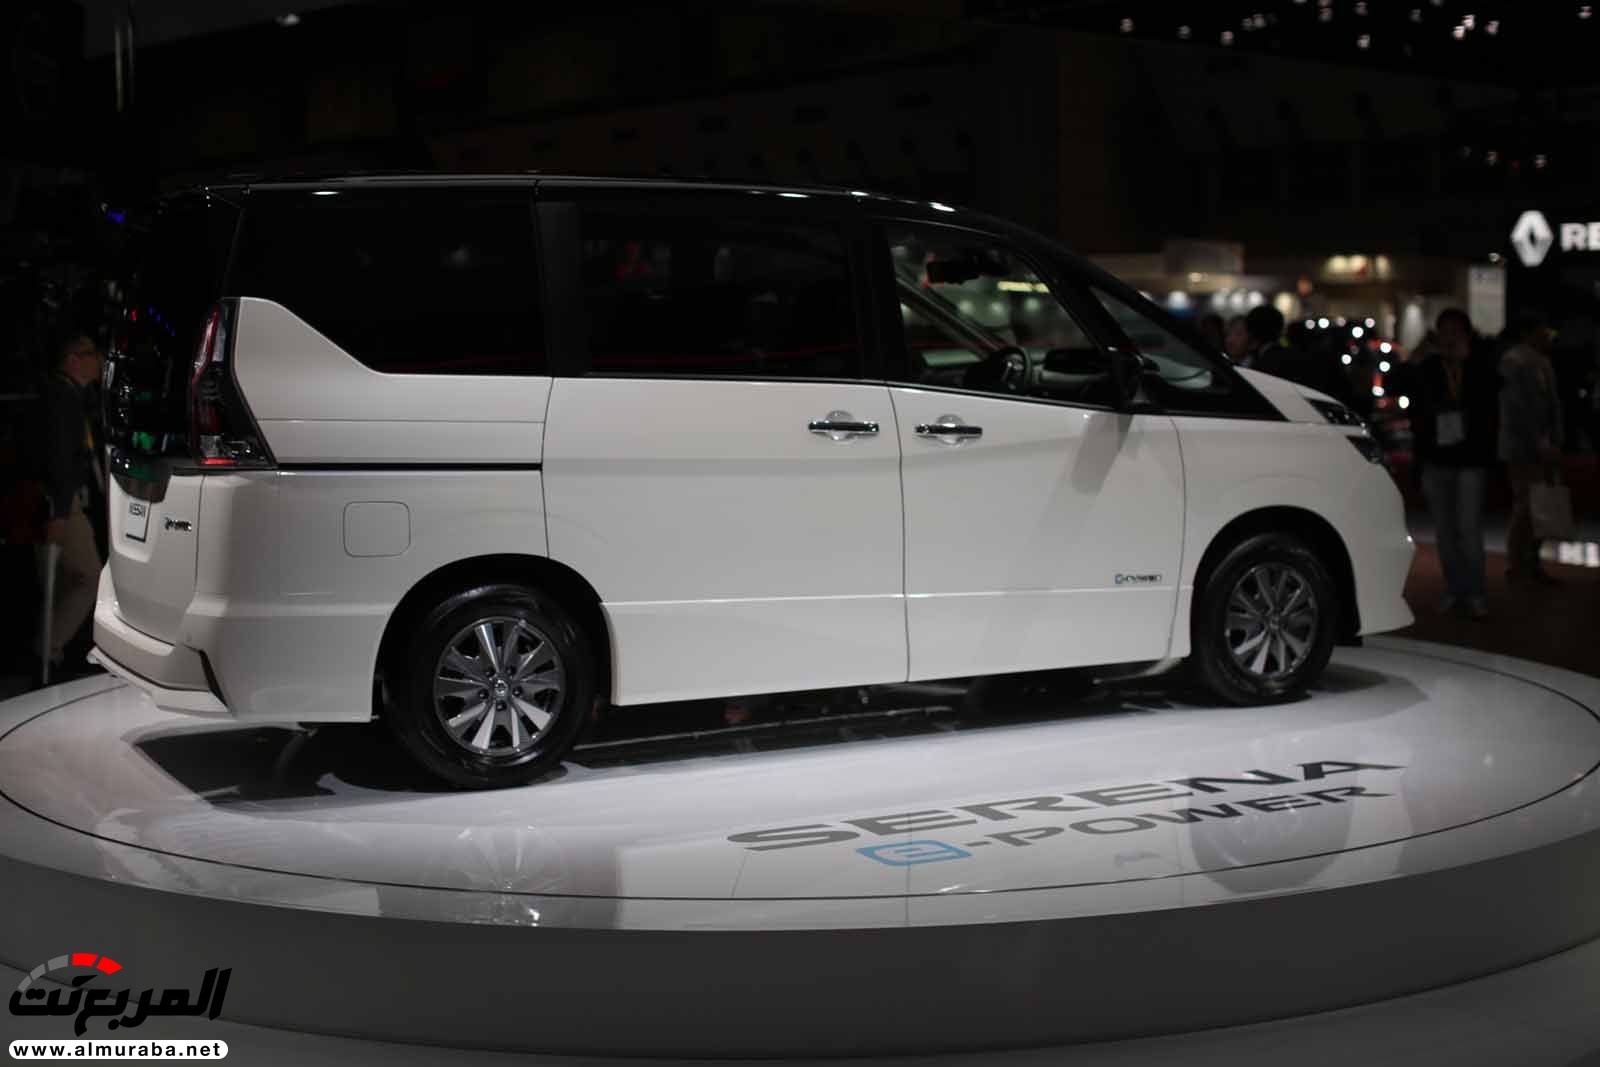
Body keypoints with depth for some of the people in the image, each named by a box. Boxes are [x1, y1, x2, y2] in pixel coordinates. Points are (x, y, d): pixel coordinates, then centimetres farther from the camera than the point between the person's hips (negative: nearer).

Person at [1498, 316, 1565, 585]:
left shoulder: (1543, 362, 17)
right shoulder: (1514, 361, -10)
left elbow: (1552, 405, 16)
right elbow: (1518, 410, -17)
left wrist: (1554, 443, 6)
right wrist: (1538, 445, -18)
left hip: (1540, 449, 8)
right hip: (1522, 448, -8)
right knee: (1526, 508, -8)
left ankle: (1531, 565, 18)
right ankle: (1517, 568, -1)